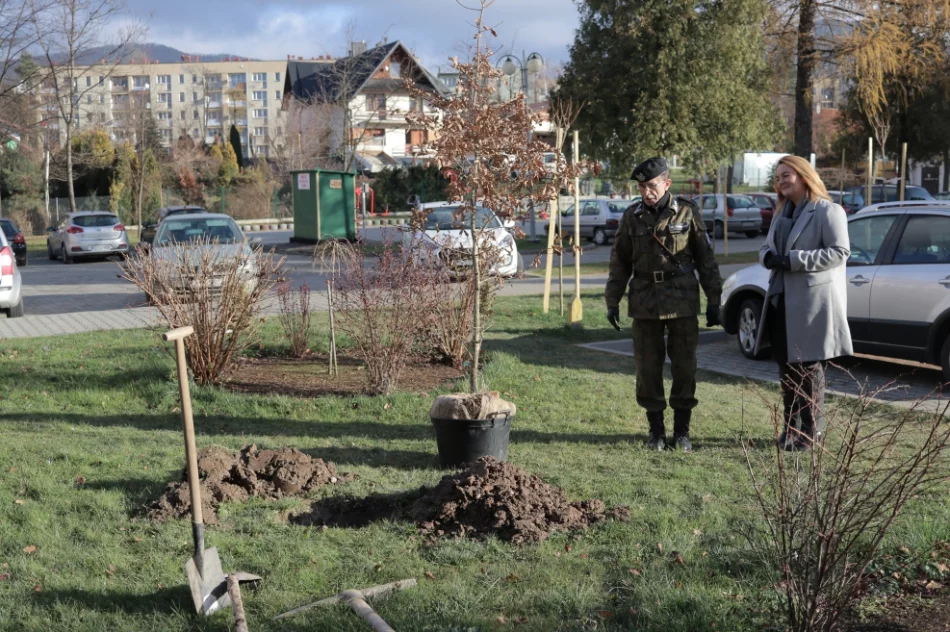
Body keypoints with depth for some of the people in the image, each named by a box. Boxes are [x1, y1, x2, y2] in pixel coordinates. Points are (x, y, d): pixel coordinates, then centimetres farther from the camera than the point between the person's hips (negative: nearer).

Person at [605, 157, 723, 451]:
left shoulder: (687, 212, -1)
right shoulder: (632, 217, 4)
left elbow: (705, 259, 3)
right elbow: (620, 262, 10)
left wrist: (713, 301, 2)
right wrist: (612, 301, 6)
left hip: (682, 304, -1)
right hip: (645, 305, 2)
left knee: (684, 367, 3)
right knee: (647, 369, 4)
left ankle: (682, 430, 16)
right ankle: (656, 430, 17)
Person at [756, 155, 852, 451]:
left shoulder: (827, 211, -9)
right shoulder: (782, 213, 18)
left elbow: (839, 251, -17)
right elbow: (767, 247, 21)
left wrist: (793, 260, -21)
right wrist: (768, 256, -5)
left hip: (813, 301, -8)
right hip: (782, 300, 8)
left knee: (810, 367, -2)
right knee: (786, 366, 13)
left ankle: (811, 430, 7)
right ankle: (791, 426, 23)